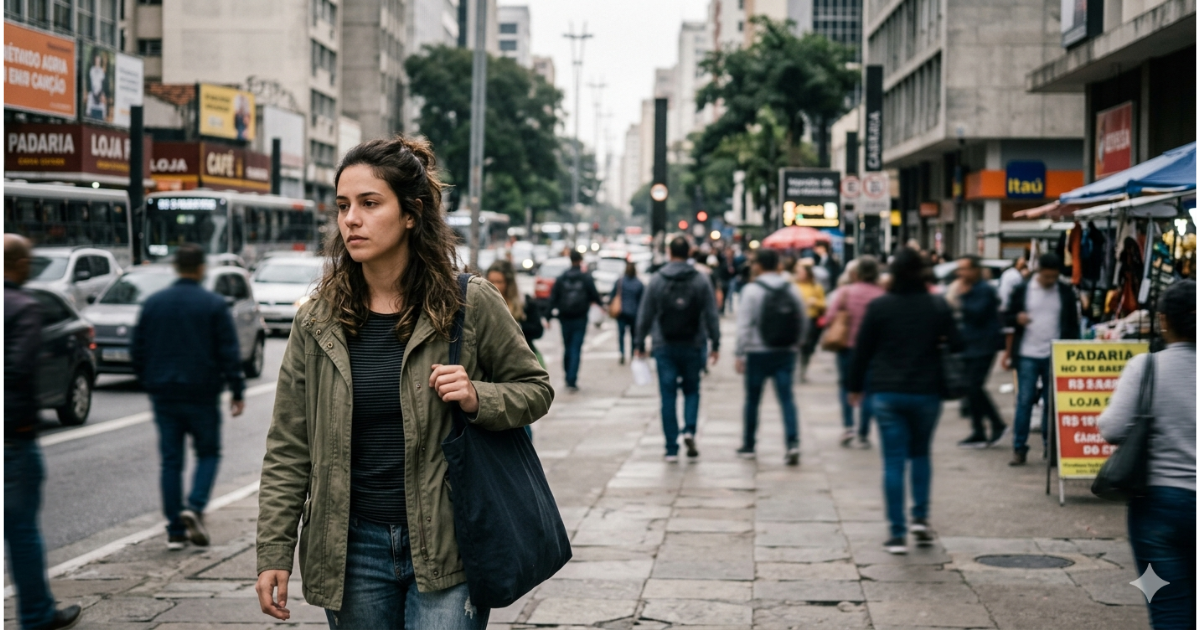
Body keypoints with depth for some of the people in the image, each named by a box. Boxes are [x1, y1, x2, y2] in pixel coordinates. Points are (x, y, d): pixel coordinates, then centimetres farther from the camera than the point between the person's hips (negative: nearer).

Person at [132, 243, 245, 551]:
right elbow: (229, 354, -7)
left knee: (171, 461, 6)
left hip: (164, 395, 3)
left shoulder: (153, 303, 5)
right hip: (202, 395, -3)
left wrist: (149, 383, 19)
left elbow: (137, 351, 8)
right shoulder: (214, 305, -5)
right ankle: (195, 507, -12)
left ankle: (175, 531, 5)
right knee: (208, 453, 11)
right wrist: (237, 392, -2)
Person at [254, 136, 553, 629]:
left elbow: (535, 389, 8)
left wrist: (478, 400, -14)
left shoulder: (470, 306, -4)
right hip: (354, 547, 3)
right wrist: (274, 554, 1)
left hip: (445, 546, -2)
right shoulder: (317, 321, 3)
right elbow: (288, 449, 5)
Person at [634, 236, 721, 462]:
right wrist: (715, 344, 3)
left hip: (664, 347, 0)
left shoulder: (656, 281, -2)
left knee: (668, 396, 4)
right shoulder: (701, 280, -2)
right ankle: (689, 430, -8)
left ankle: (671, 448, 3)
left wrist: (640, 344, 9)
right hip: (693, 346, 0)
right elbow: (711, 315, -2)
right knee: (691, 390, 16)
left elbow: (645, 316, 1)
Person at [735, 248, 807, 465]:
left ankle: (748, 446, 20)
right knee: (787, 398, 0)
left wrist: (741, 354, -8)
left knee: (752, 400, 10)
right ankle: (792, 443, -15)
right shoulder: (792, 290, 5)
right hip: (786, 353, 3)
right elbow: (803, 322, 9)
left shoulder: (752, 290, -8)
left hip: (758, 353, -3)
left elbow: (744, 325, -12)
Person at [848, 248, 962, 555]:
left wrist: (855, 386, 11)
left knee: (894, 460, 1)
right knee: (920, 454, 20)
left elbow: (862, 350, 0)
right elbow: (955, 344, 0)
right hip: (927, 392, 1)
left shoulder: (879, 307, -5)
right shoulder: (938, 306, -3)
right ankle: (921, 518, 10)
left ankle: (898, 534, 0)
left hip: (887, 393, -1)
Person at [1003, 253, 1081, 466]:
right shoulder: (1022, 290, 3)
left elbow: (1073, 325, 9)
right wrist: (1017, 318, -16)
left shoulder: (1066, 292, 5)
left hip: (1055, 356, 1)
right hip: (1027, 355, -1)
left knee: (1052, 402, 6)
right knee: (1024, 401, -2)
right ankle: (1019, 448, 1)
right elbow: (1008, 318, 7)